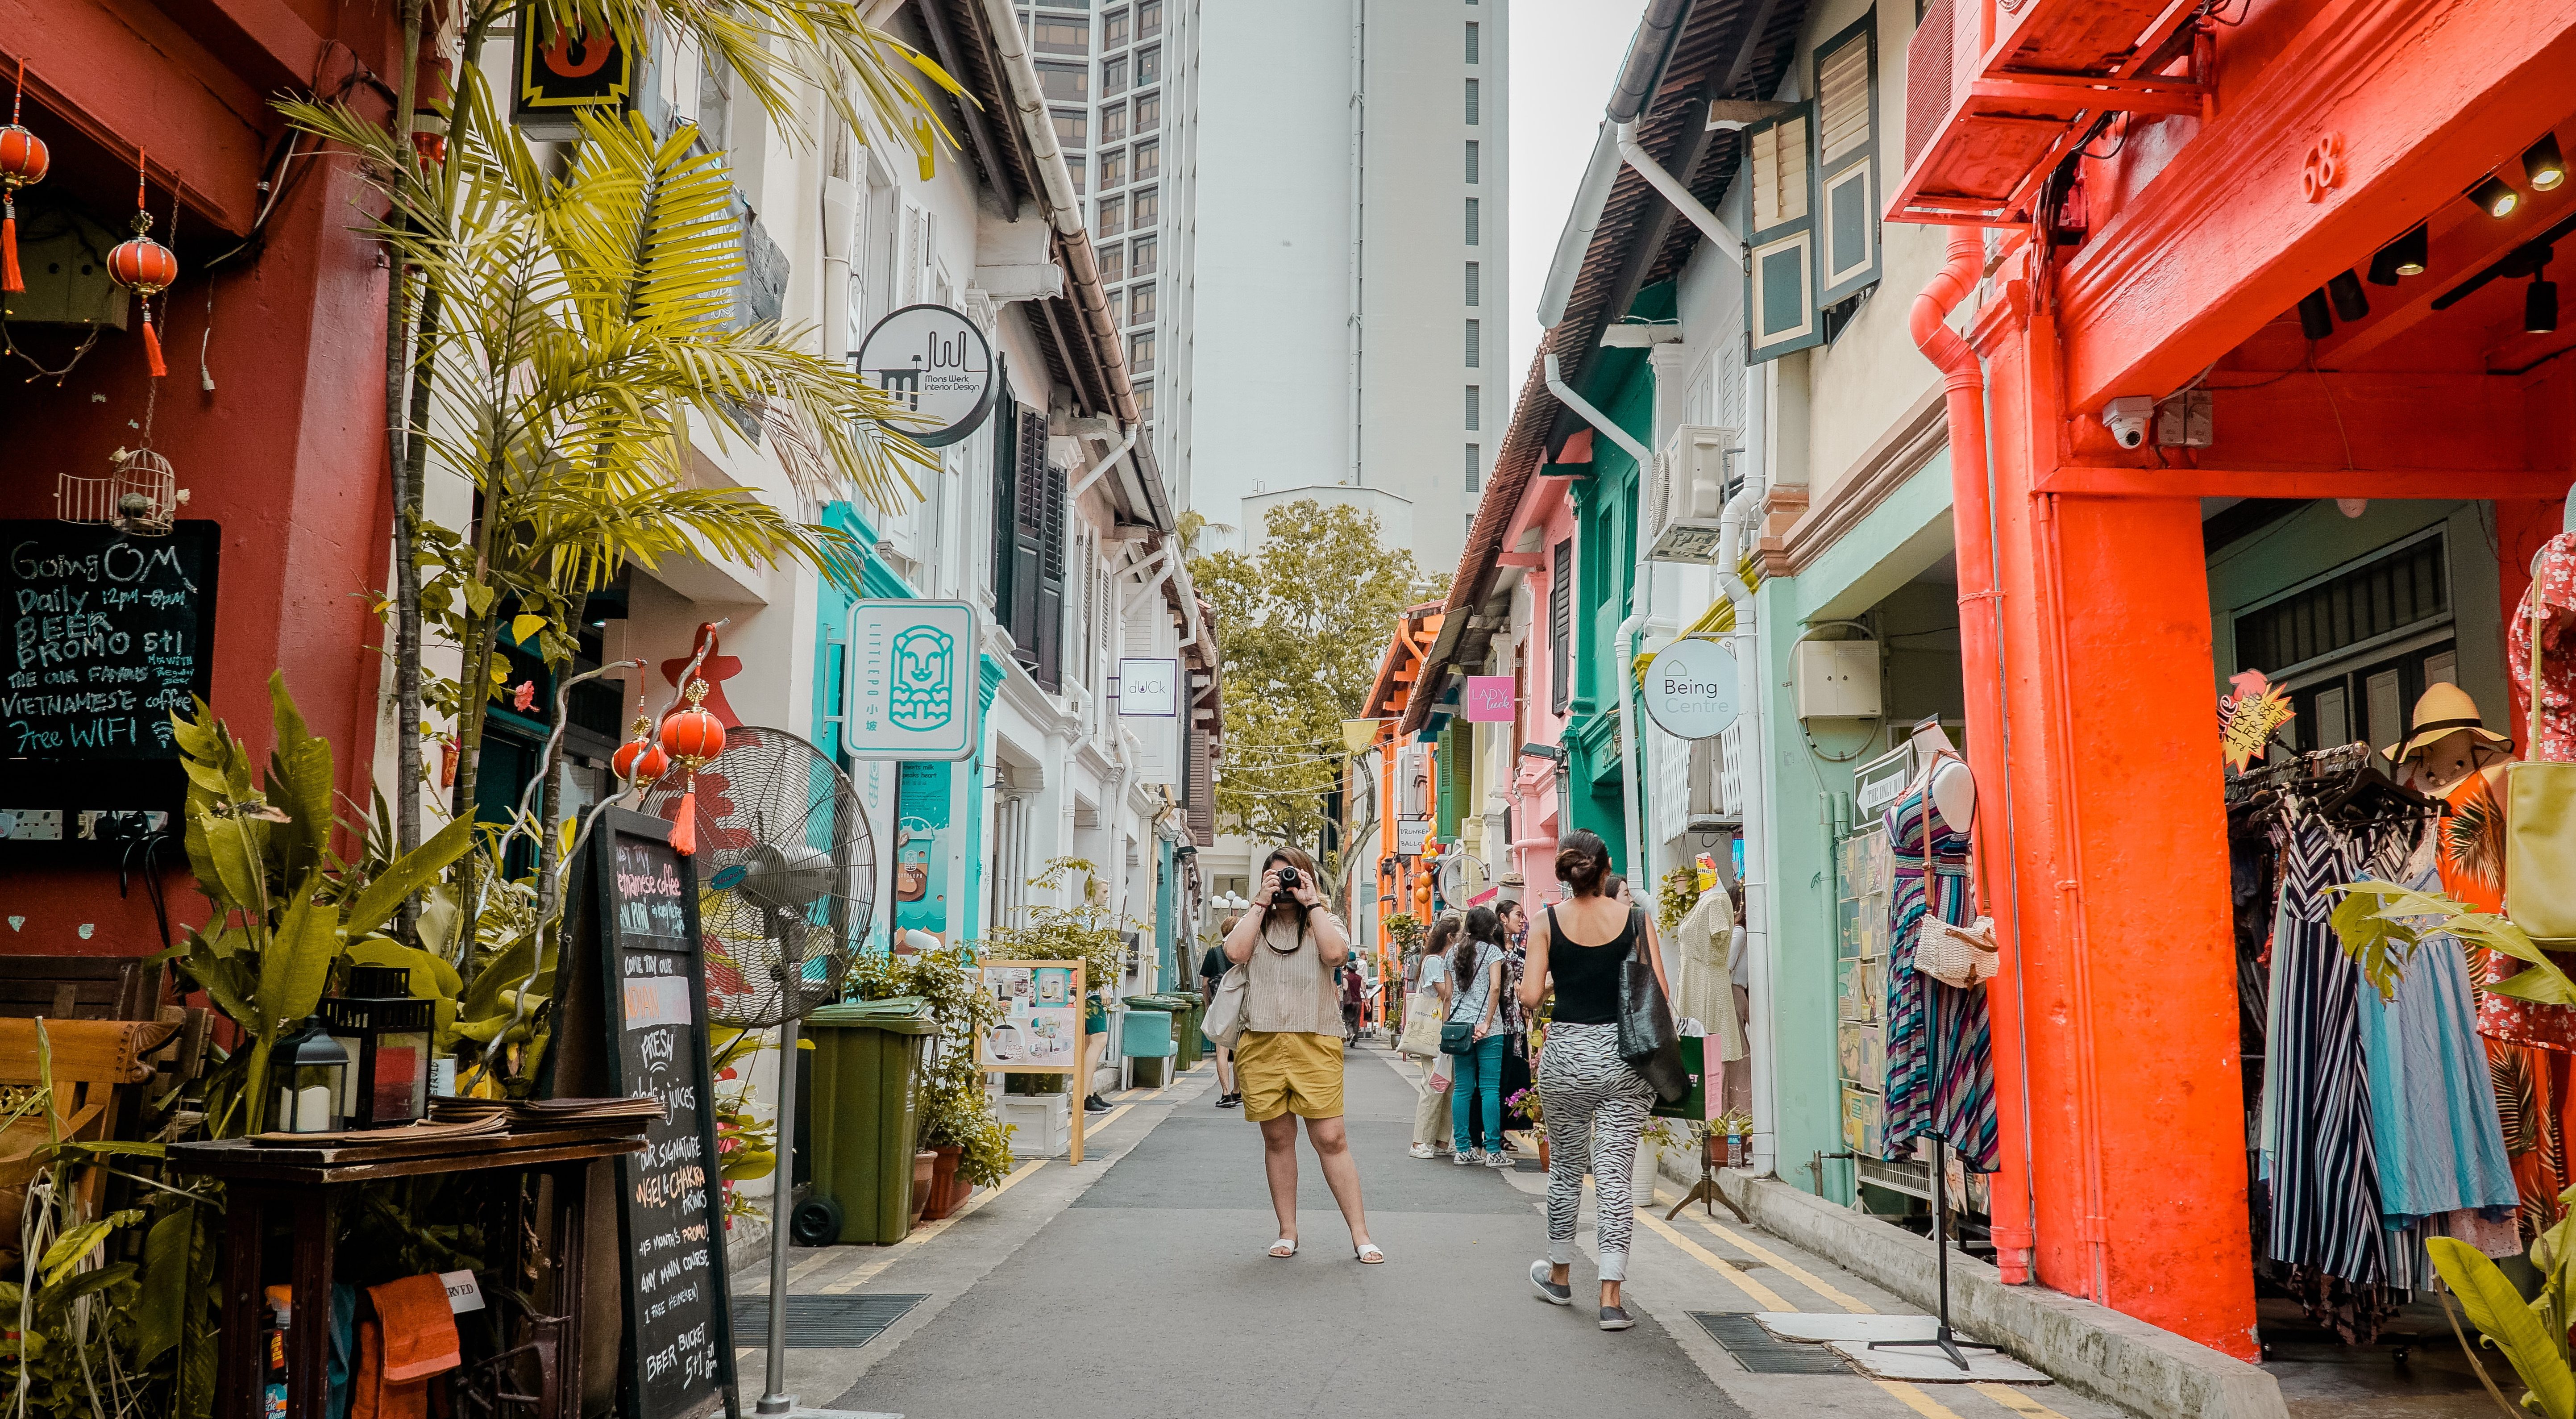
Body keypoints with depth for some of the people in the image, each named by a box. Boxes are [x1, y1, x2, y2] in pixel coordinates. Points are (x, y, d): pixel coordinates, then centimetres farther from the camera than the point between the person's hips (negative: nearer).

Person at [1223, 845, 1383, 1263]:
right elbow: (1235, 952, -9)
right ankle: (1288, 1233, 18)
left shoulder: (1325, 922, 11)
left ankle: (1360, 1235, -1)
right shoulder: (1255, 923, 13)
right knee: (1278, 1138, 8)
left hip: (1315, 1044, -2)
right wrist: (1260, 903, -2)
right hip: (1261, 1043, 2)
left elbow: (1336, 953, -12)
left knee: (1331, 1138, -6)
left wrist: (1311, 903, -5)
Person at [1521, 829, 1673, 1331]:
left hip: (1566, 1054, 0)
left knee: (1566, 1168, 17)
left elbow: (1530, 997, -8)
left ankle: (1560, 1275, 34)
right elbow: (1661, 994, -5)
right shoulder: (1636, 920, -2)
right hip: (1625, 1056, 0)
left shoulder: (1546, 923, -3)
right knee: (1616, 1174, 2)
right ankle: (1611, 1296, -2)